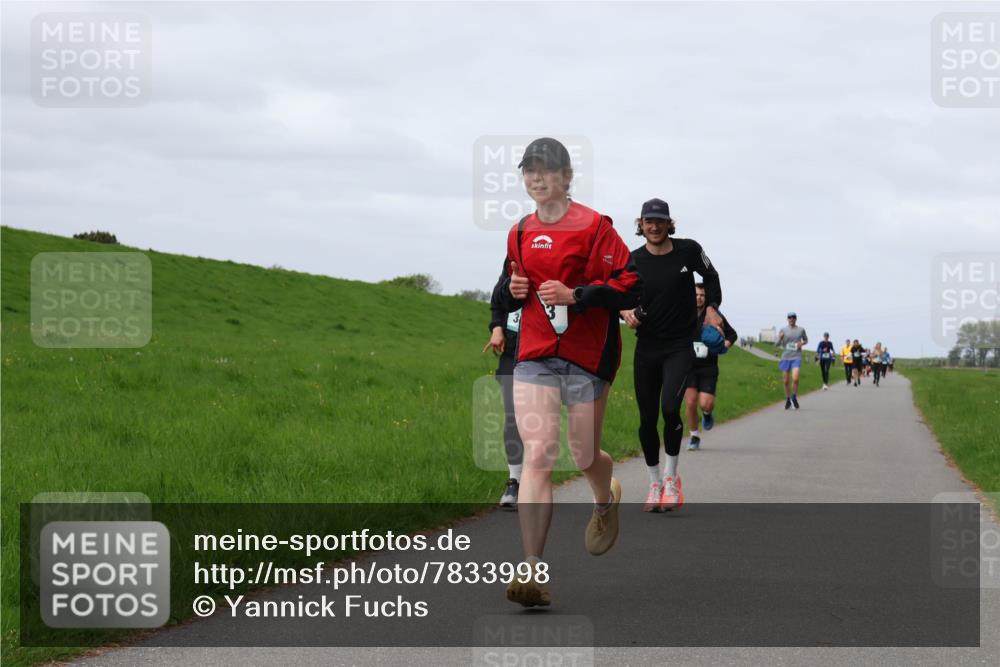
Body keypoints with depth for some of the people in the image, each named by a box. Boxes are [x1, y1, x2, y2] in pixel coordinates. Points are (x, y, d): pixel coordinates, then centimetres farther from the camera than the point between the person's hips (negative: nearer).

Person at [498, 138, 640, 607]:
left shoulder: (593, 226, -6)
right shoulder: (520, 233, 11)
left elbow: (629, 286, -11)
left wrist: (574, 295, -21)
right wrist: (515, 291, 3)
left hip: (586, 356, -3)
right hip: (534, 355, 3)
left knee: (585, 458, 9)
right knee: (537, 455, -13)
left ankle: (606, 501, 49)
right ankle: (533, 572, -18)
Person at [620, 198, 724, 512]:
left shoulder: (688, 250, -3)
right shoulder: (632, 261, -2)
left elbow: (710, 276, 15)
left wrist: (712, 307, 1)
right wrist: (626, 313, -16)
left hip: (681, 346, -2)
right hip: (647, 347, 2)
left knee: (670, 407, -21)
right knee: (647, 419, 3)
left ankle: (671, 475, -2)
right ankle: (655, 483, 20)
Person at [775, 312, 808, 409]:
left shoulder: (801, 330, 3)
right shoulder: (783, 330, 2)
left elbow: (806, 340, 20)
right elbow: (776, 345, 3)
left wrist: (802, 343, -3)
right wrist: (780, 338, -18)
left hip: (796, 358, -1)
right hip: (785, 358, 1)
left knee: (795, 379, -19)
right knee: (786, 381, 5)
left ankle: (794, 397, 6)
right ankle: (788, 400, 25)